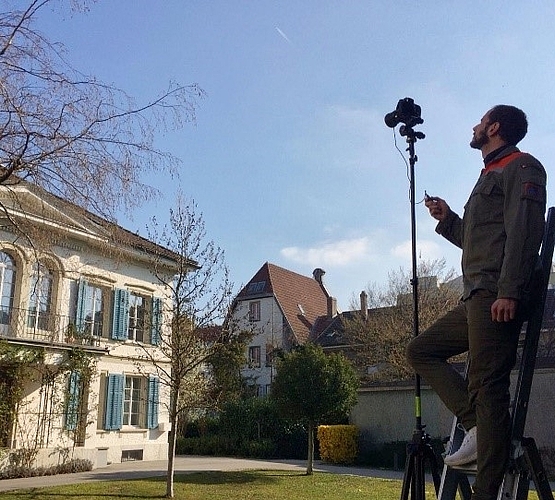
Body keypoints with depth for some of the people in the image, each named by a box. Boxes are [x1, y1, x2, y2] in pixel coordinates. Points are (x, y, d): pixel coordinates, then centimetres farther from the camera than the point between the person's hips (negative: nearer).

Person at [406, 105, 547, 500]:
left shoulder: (521, 167, 1)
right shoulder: (491, 175, 29)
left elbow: (523, 231, -14)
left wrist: (509, 291, -24)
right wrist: (447, 219, 21)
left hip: (497, 296, -10)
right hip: (476, 297, 10)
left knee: (488, 386, -14)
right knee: (421, 350, 10)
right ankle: (476, 425, -1)